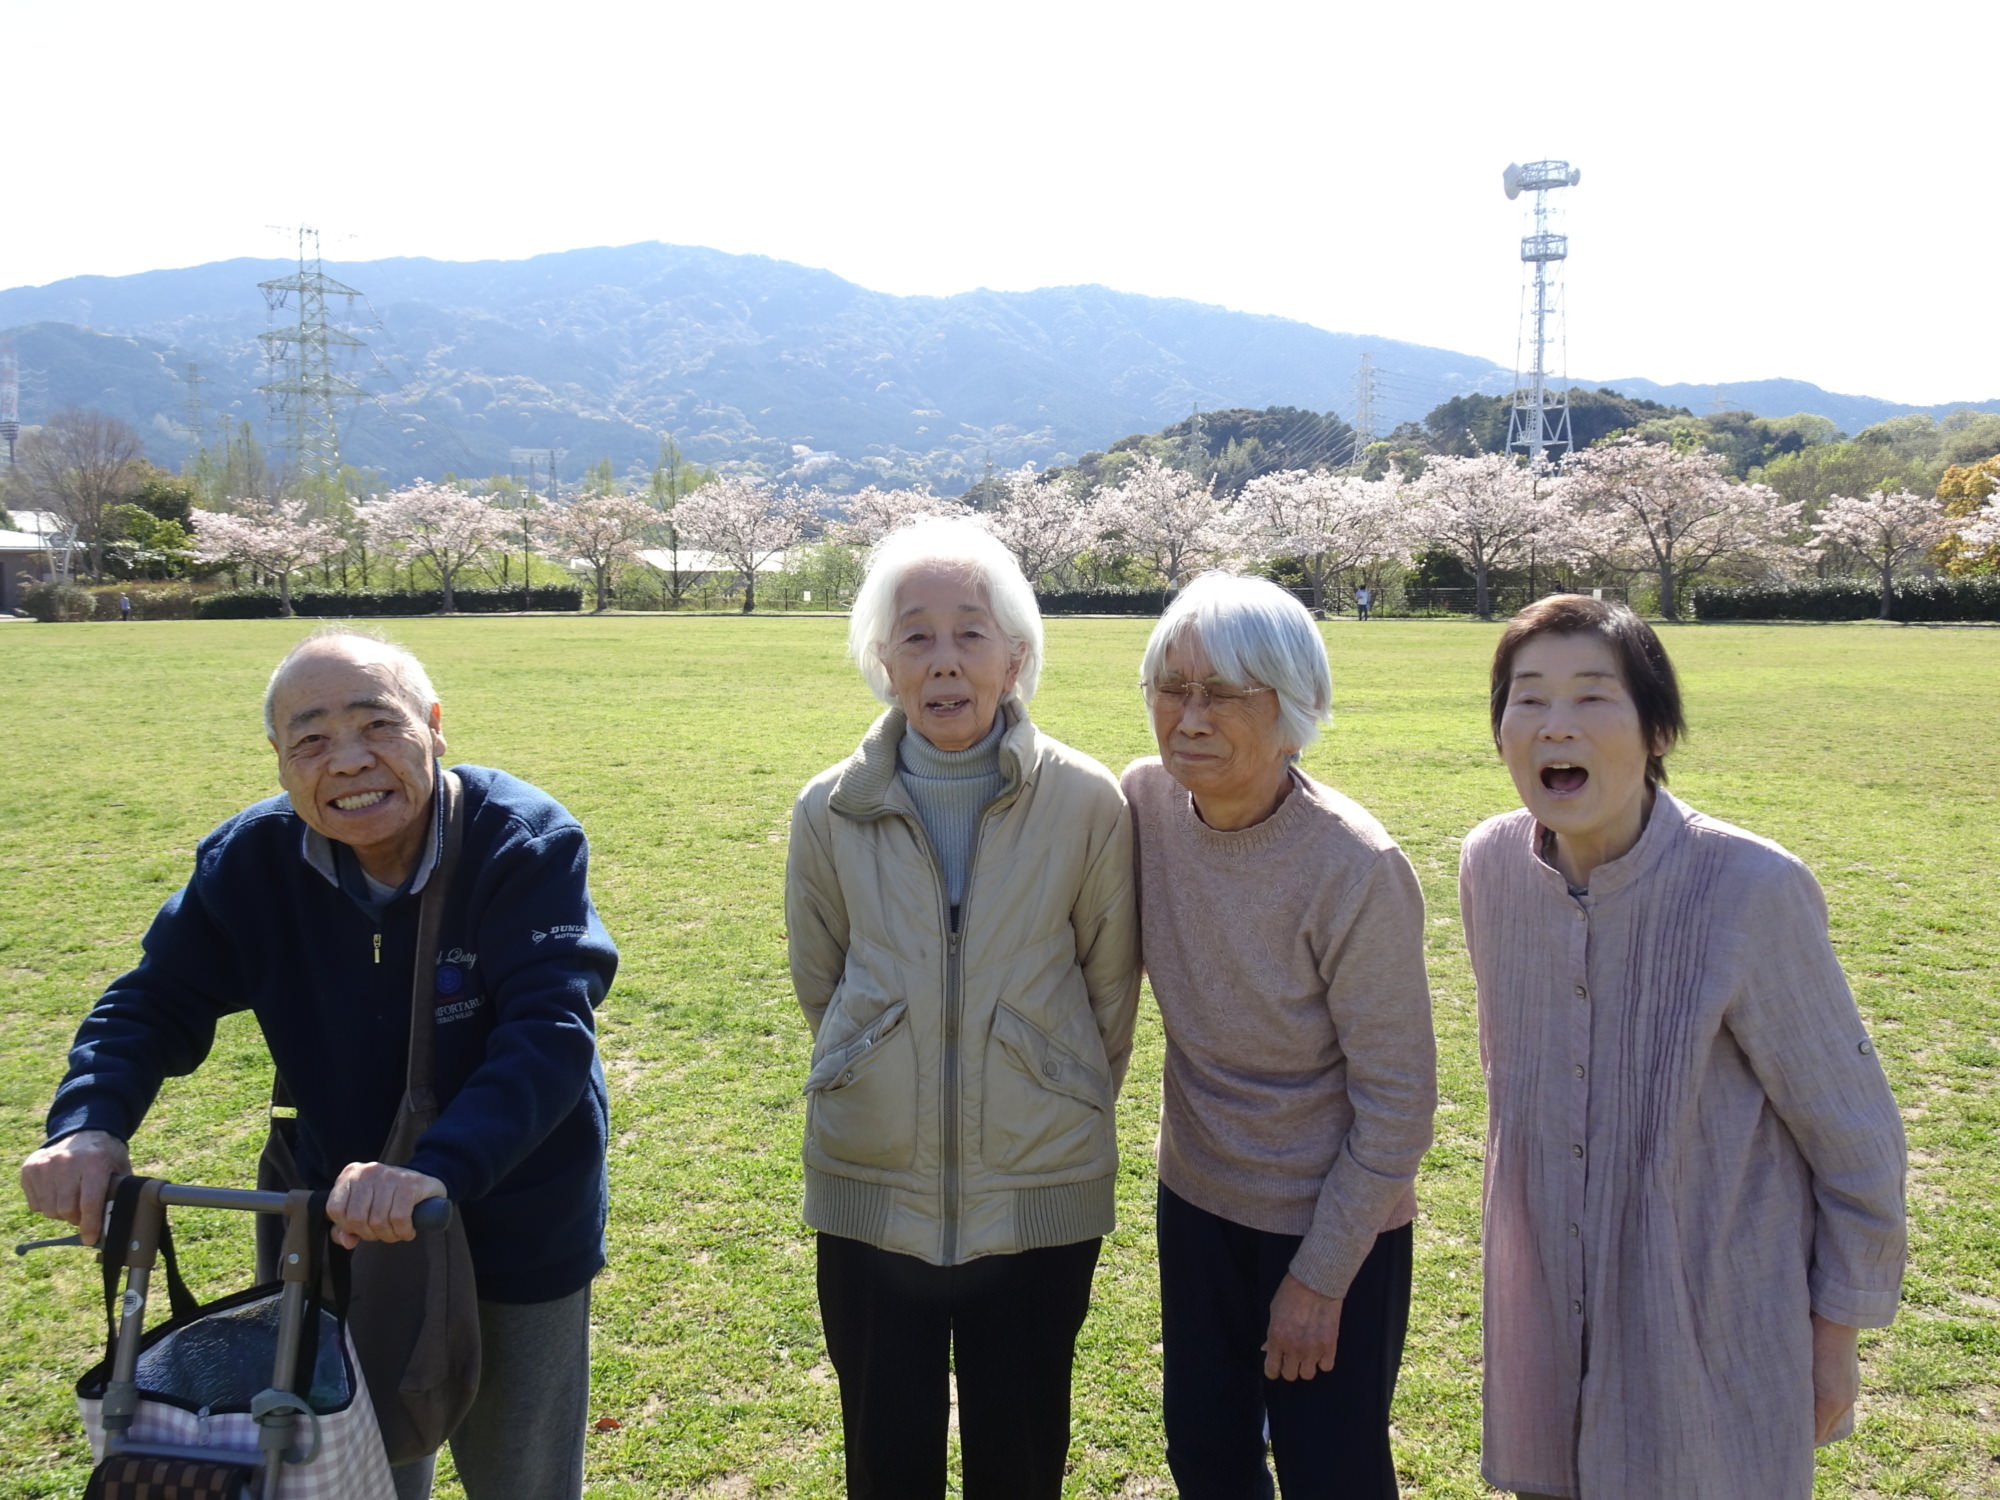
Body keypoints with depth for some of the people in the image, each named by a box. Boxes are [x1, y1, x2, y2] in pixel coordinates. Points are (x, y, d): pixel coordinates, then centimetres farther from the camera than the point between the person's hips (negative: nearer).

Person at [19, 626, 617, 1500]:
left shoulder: (526, 843, -24)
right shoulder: (249, 860, -12)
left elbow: (550, 1033, -32)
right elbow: (155, 1001, -4)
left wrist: (440, 1169, -48)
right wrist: (87, 1125, -23)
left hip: (515, 1231, -3)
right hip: (348, 1231, 3)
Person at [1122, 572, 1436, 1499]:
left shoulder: (1356, 871, -26)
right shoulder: (1147, 799, -11)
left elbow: (1397, 1101, -18)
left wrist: (1320, 1279, -14)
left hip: (1335, 1222, -5)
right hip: (1197, 1198, 5)